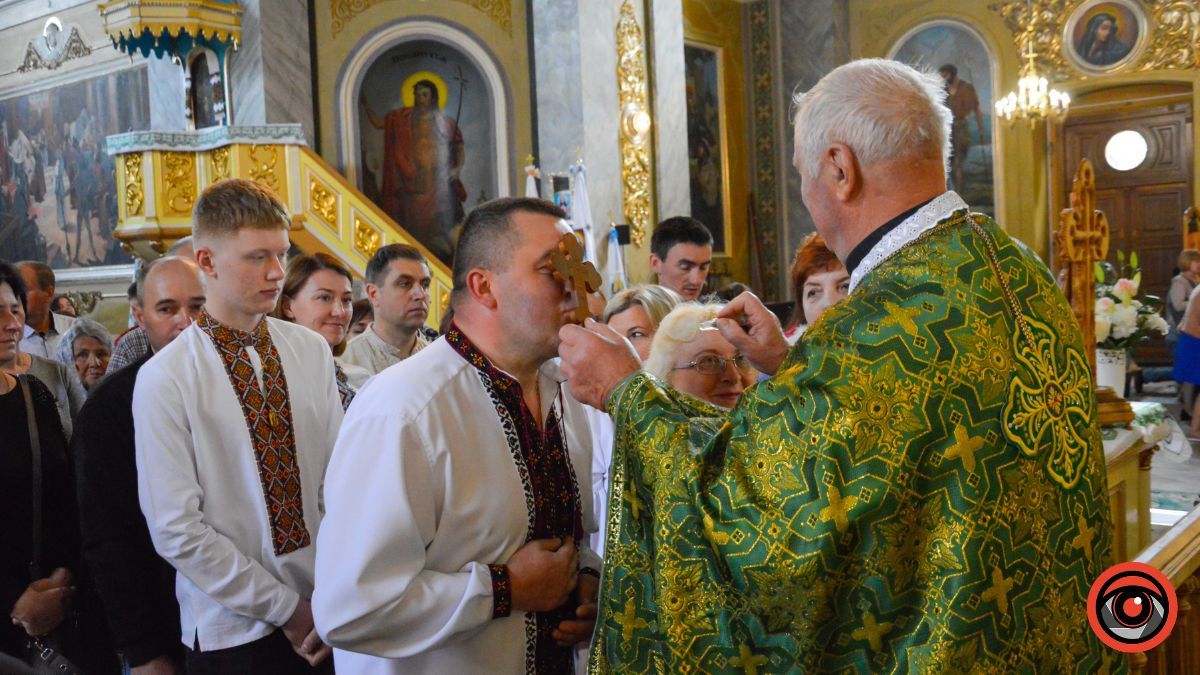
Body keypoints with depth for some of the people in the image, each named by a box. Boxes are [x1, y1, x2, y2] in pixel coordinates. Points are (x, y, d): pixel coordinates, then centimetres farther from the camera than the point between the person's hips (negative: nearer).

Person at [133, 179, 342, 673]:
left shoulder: (312, 351, 0)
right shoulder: (163, 381, -12)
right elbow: (176, 530, -13)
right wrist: (287, 609, -11)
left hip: (328, 612, 4)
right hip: (232, 631, -3)